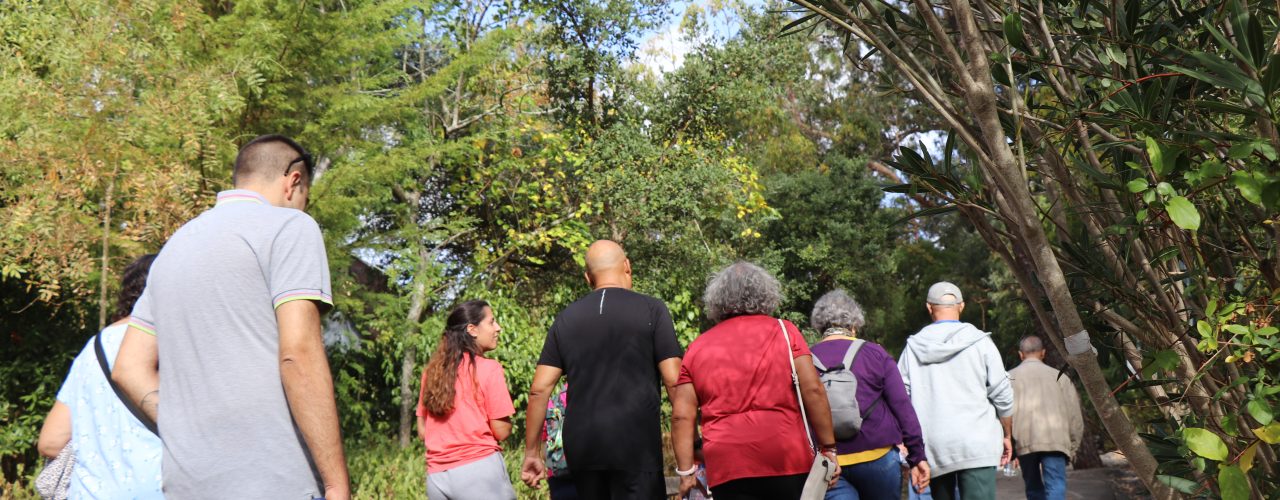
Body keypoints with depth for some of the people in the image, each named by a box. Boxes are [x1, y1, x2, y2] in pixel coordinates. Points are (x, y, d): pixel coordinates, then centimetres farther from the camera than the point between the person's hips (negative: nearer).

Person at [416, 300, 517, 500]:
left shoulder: (432, 371, 9)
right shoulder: (488, 368, -7)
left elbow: (422, 431, 12)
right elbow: (501, 430, -7)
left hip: (436, 477, 6)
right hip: (478, 470, -6)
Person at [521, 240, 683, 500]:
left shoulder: (566, 319, 10)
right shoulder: (651, 309, 0)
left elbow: (539, 389, 6)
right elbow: (674, 381, -7)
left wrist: (532, 452, 13)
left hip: (580, 446, 4)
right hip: (636, 441, -4)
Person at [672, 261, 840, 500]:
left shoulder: (697, 348, 11)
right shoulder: (783, 331, 6)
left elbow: (682, 415, 5)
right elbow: (813, 390, -3)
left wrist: (686, 471, 7)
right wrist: (828, 448, 2)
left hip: (726, 466, 2)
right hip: (786, 460, -1)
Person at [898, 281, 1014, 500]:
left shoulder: (913, 348, 3)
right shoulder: (980, 343, -1)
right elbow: (1002, 396, 2)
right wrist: (1007, 435, 14)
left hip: (931, 447, 3)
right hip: (976, 444, -2)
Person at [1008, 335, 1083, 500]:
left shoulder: (1010, 377, 13)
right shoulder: (1059, 376, 15)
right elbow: (1074, 415, 12)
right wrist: (1072, 447, 19)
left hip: (1023, 441, 1)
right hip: (1054, 439, -1)